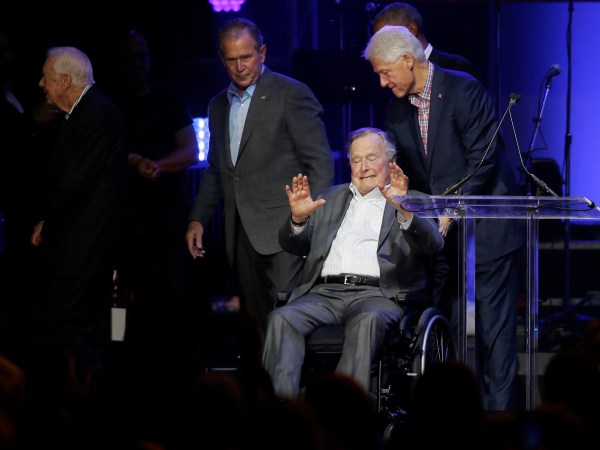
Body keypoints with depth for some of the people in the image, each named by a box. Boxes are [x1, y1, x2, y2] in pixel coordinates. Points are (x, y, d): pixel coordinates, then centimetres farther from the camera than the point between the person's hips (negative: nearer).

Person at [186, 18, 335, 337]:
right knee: (259, 323, 4)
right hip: (241, 235, 6)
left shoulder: (292, 94, -3)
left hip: (282, 230, -6)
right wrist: (198, 218, 15)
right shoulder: (218, 105, 19)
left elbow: (320, 163, -6)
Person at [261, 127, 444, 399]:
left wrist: (404, 211, -22)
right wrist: (298, 218, -5)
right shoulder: (331, 198, 28)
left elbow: (433, 244, -3)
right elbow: (294, 245, 19)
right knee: (282, 318, -27)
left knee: (367, 320, -38)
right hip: (325, 292, 3)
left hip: (377, 294, -3)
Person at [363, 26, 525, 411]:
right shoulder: (397, 111, 8)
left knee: (494, 327, -5)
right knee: (452, 325, 5)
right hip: (442, 235, 7)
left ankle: (499, 405, -2)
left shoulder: (464, 91, -13)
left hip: (485, 230, -7)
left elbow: (482, 163, -16)